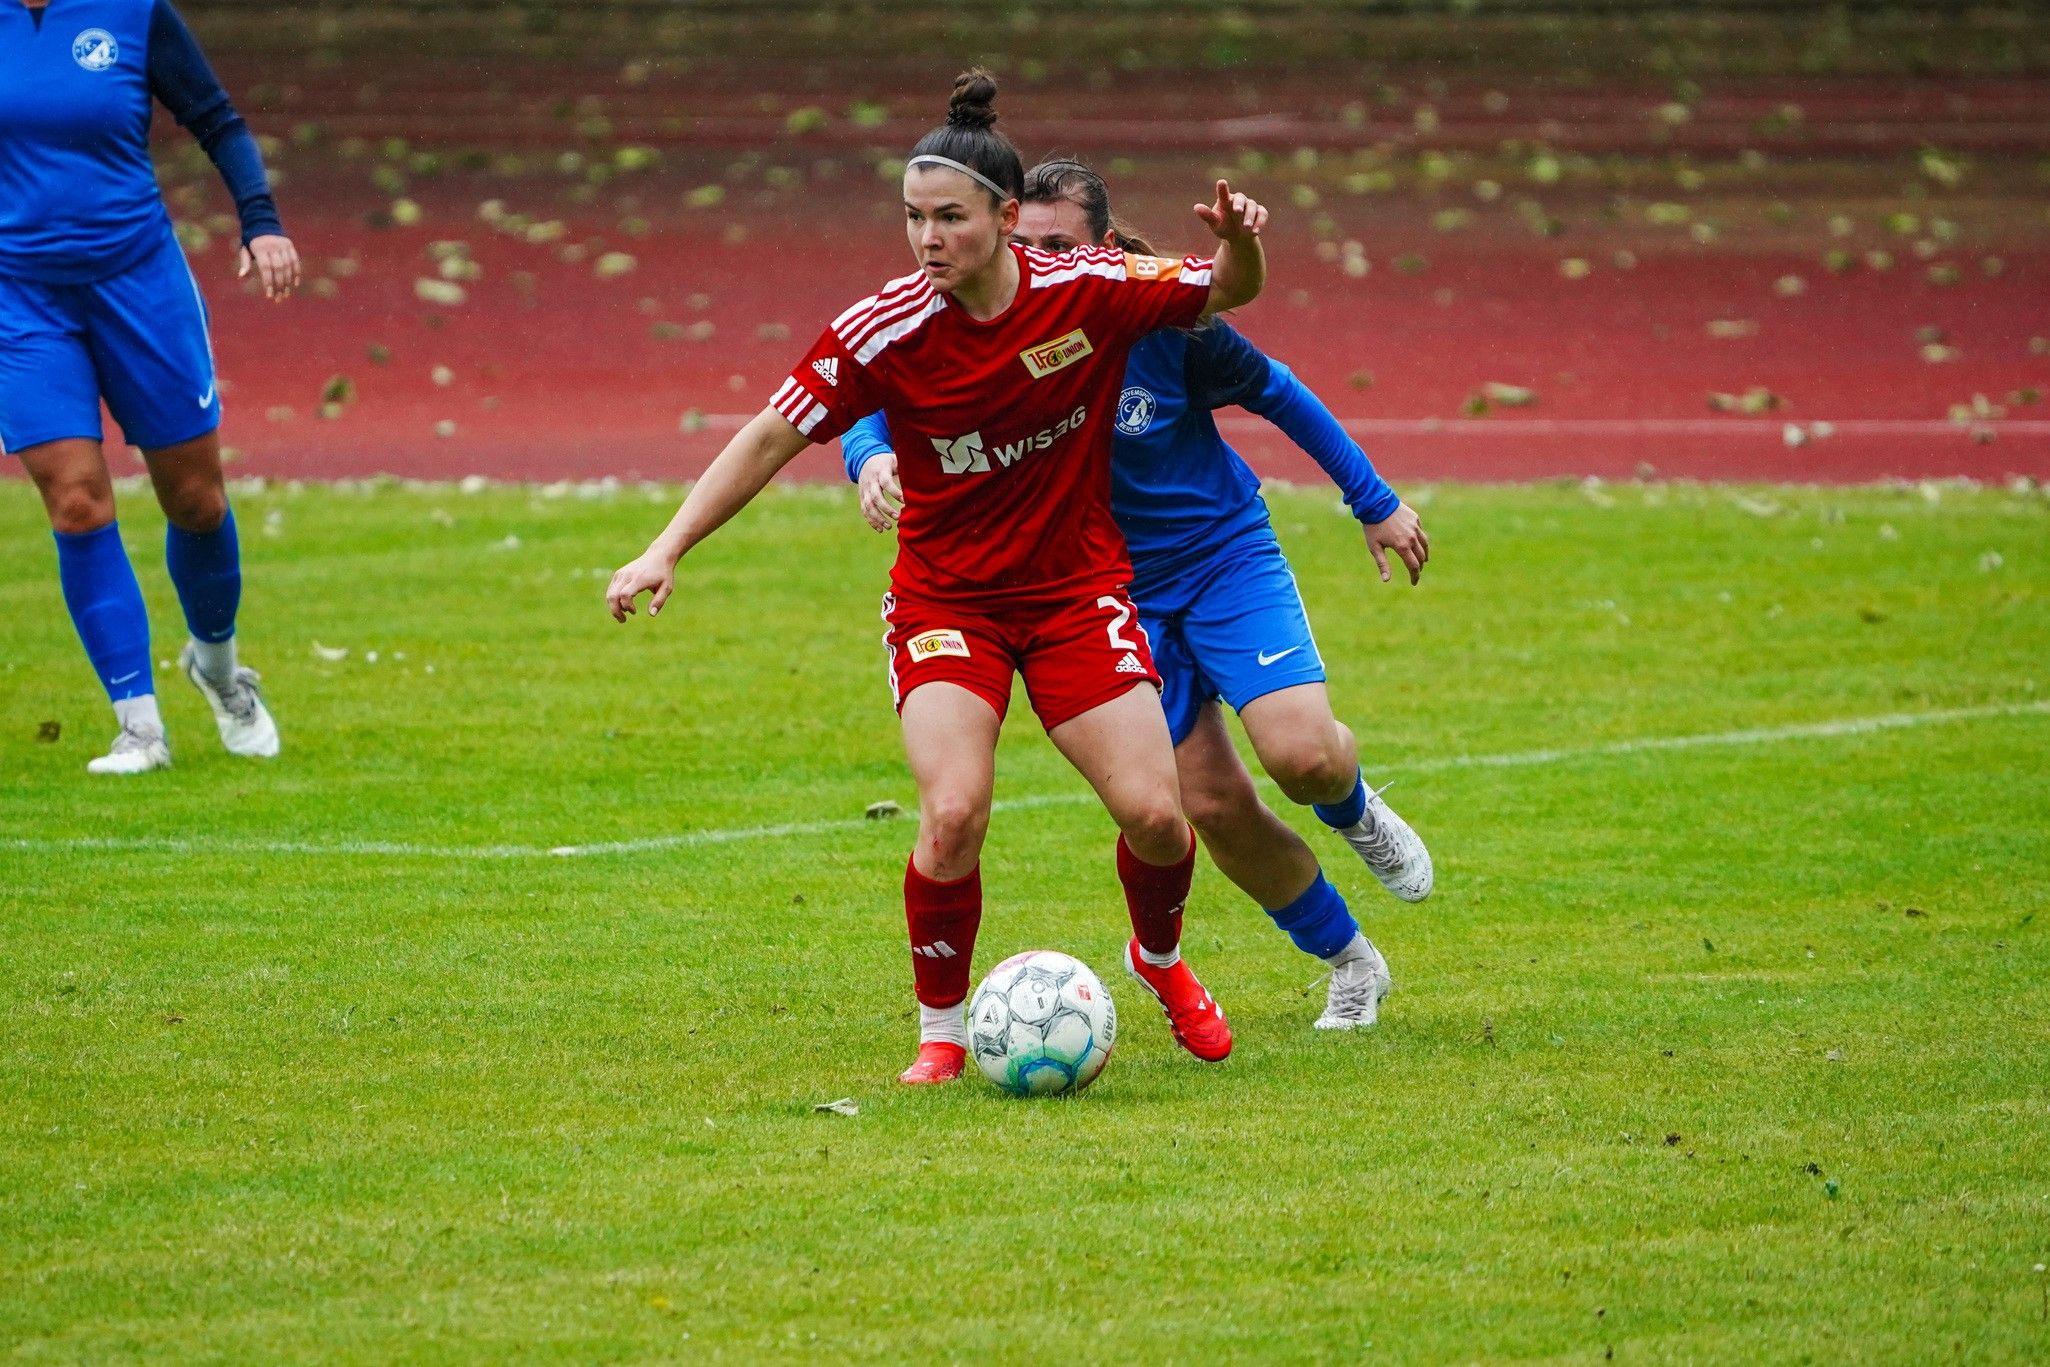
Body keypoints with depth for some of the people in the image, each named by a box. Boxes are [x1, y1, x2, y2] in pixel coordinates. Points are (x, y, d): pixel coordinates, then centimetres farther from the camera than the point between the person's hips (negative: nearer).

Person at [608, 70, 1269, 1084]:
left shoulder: (1088, 290, -13)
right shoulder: (885, 330, -17)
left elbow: (1228, 292, 2)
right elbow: (773, 437, -10)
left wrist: (1238, 243, -22)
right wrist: (667, 551, -16)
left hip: (1078, 589, 1)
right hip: (944, 600, -1)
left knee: (1152, 814, -8)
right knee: (954, 813, -23)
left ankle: (1160, 959, 27)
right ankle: (941, 1030, 0)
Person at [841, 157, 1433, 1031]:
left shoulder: (1165, 321, -19)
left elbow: (1274, 393, -3)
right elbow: (884, 419, -18)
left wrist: (1376, 504, 5)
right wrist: (875, 461, -44)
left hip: (1227, 558, -2)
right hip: (1119, 594, 2)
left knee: (1301, 754, -22)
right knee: (1214, 807, -1)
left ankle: (1354, 812, 17)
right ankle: (1351, 965, 22)